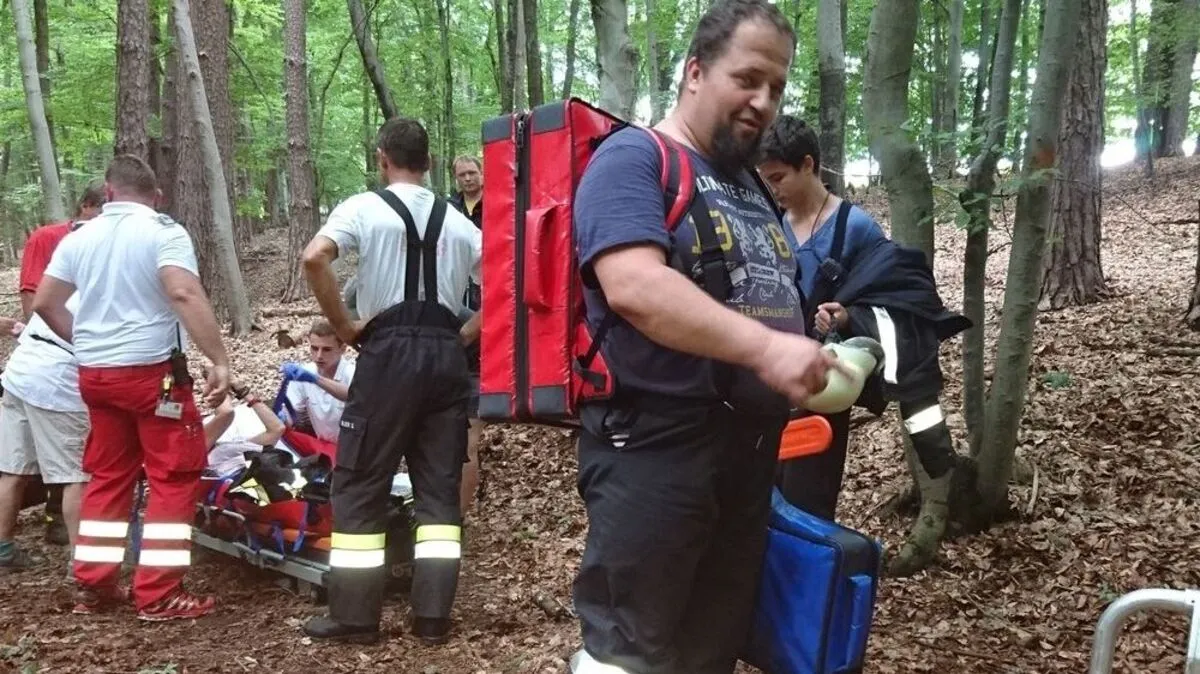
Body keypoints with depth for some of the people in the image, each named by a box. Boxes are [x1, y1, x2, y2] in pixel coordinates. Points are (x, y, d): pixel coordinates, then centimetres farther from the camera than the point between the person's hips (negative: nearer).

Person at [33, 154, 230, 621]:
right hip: (153, 371, -6)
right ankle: (159, 595, -1)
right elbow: (184, 294, -24)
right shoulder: (163, 232, -9)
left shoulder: (80, 237, 10)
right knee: (173, 477, 1)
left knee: (108, 477, 16)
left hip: (95, 374, 6)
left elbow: (45, 303, 11)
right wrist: (220, 361, -27)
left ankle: (93, 586, 19)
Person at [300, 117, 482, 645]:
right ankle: (432, 616, 10)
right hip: (446, 354, 4)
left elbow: (314, 258, -16)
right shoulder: (457, 220, 14)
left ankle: (355, 615, 7)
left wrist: (345, 326, -7)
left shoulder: (364, 207, 1)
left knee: (359, 485, 5)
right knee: (440, 486, 9)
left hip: (390, 352, -4)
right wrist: (466, 335, 12)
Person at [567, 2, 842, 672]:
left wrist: (810, 352, 9)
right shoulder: (633, 159, -8)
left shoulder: (750, 186, 19)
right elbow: (634, 287, -24)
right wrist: (764, 349, -28)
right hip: (655, 446, -8)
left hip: (748, 450, 9)